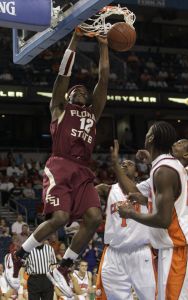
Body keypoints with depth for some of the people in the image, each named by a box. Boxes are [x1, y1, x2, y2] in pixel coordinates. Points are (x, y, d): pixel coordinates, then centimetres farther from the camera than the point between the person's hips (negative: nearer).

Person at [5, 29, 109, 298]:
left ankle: (62, 269, -1)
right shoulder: (60, 109, 15)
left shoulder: (93, 113, 25)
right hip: (60, 167, -5)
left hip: (82, 171, 5)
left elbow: (103, 79, 21)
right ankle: (17, 257, -1)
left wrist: (103, 46, 19)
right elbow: (64, 72, 8)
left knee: (94, 218, -14)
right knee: (59, 218, -22)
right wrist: (75, 38, 8)